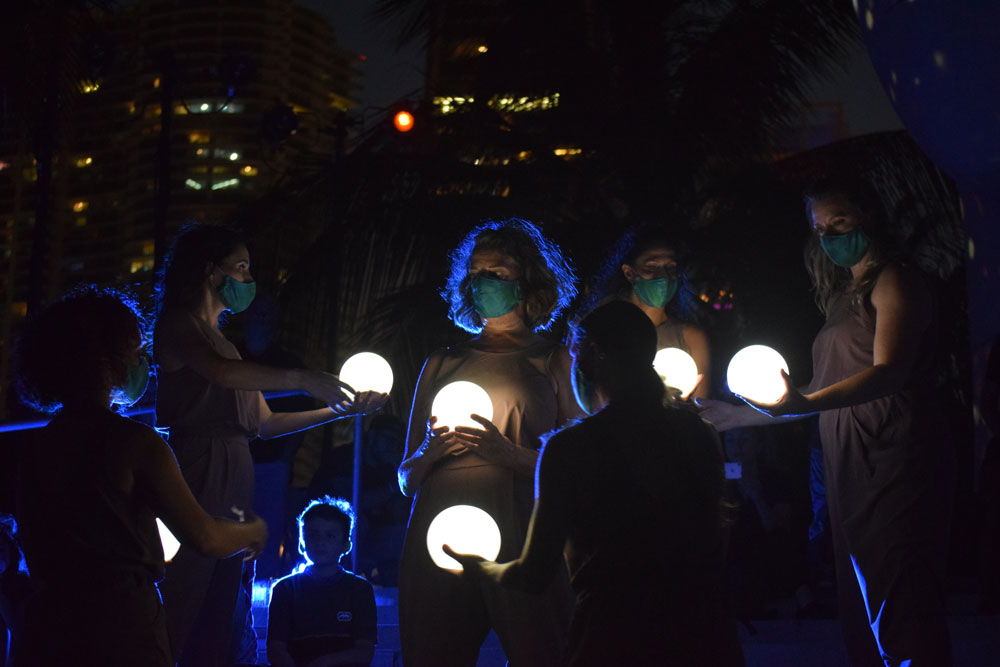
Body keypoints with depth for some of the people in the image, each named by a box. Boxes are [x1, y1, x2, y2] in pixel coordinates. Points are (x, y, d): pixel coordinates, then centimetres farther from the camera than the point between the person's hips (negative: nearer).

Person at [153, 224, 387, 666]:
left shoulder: (222, 339, 24)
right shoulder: (177, 323, 1)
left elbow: (264, 423, 23)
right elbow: (221, 373, -20)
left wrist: (338, 410, 18)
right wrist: (301, 380, -21)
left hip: (233, 476, 8)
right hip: (199, 470, -8)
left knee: (216, 614, 3)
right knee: (181, 603, -15)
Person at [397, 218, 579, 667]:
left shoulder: (554, 361, 11)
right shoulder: (441, 365, 19)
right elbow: (406, 479, 18)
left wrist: (510, 453, -13)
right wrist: (431, 450, -4)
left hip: (522, 537, -2)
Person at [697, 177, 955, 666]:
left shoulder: (895, 282, -2)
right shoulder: (842, 295, 22)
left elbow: (889, 371, -18)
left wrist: (802, 403, -32)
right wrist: (737, 416, 21)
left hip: (895, 465, -9)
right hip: (850, 470, 9)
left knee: (900, 604, -13)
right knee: (859, 611, 7)